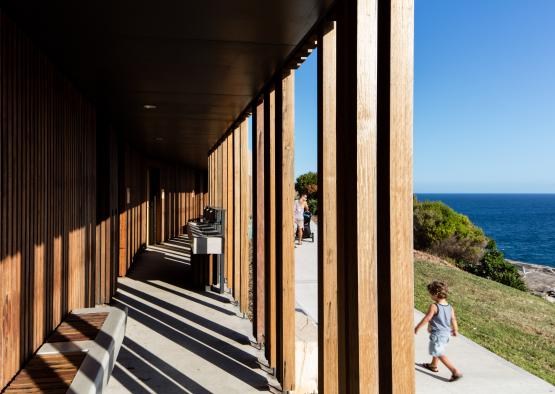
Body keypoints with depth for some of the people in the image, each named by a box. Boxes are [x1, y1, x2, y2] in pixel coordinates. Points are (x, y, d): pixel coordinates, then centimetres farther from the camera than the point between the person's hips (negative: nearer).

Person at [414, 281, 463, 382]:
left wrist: (417, 327, -6)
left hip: (437, 334, -9)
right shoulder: (450, 307, -3)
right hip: (446, 333, 9)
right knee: (436, 350, 28)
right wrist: (455, 330, 25)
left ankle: (455, 371, -3)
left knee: (440, 354, 2)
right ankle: (433, 365, 46)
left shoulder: (434, 306, -25)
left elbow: (426, 319, -20)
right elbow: (453, 320, 7)